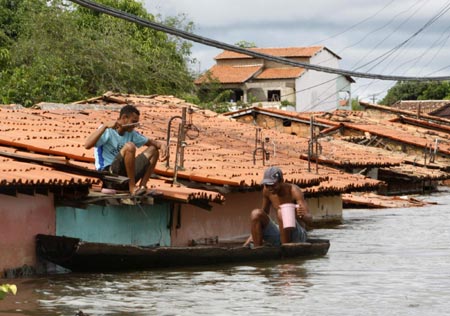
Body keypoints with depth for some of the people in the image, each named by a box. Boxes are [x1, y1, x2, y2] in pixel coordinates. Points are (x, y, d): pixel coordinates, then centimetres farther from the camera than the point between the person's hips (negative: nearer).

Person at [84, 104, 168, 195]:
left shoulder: (131, 133, 14)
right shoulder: (107, 131, -7)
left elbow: (150, 142, 20)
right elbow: (87, 145, -22)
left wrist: (162, 145, -3)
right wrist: (105, 126, -27)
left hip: (125, 176, 8)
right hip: (108, 173, -8)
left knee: (153, 150, 7)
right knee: (129, 146, -28)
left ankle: (142, 186, -6)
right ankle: (132, 187, -22)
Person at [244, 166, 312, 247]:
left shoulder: (294, 190, -17)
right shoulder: (267, 190, -3)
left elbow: (309, 219, -21)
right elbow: (265, 213, 15)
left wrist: (303, 215, -46)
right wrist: (253, 235, 5)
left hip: (298, 236, -5)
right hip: (279, 234, 5)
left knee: (281, 213, -32)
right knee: (256, 214, -15)